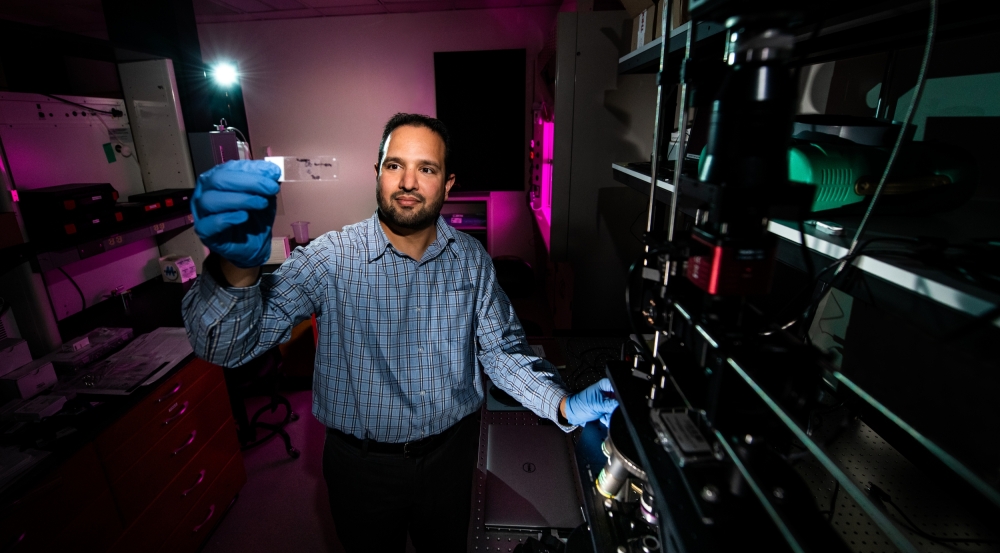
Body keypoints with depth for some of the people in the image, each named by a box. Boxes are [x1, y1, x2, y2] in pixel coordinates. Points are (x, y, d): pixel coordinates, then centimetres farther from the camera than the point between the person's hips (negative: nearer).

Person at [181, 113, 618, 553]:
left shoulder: (471, 259, -8)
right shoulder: (332, 259, -19)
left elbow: (502, 349, -3)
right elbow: (228, 346, -26)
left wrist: (564, 406, -18)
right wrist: (238, 268, -48)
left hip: (451, 454, 3)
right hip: (363, 465, -2)